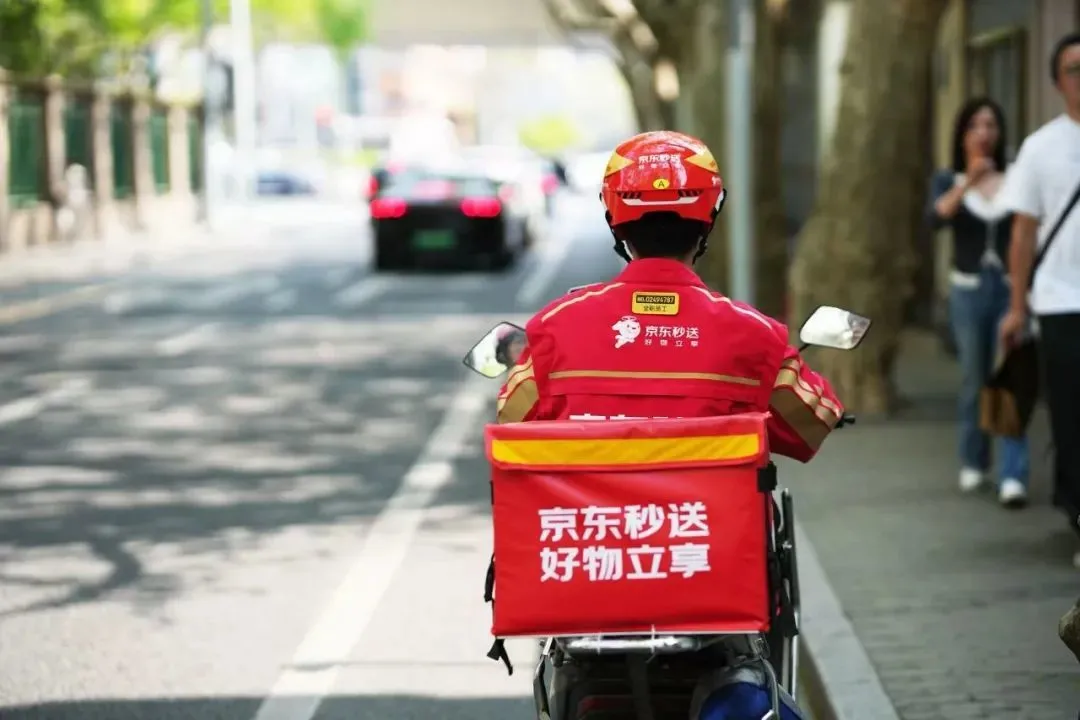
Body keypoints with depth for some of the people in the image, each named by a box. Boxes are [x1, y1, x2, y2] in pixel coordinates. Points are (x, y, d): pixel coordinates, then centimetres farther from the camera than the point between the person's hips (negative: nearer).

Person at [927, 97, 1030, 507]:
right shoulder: (947, 181, 4)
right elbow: (936, 219, -16)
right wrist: (968, 182, -29)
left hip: (1010, 288, -1)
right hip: (969, 290, 1)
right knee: (974, 381, 10)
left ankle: (1013, 475, -16)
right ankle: (973, 462, 26)